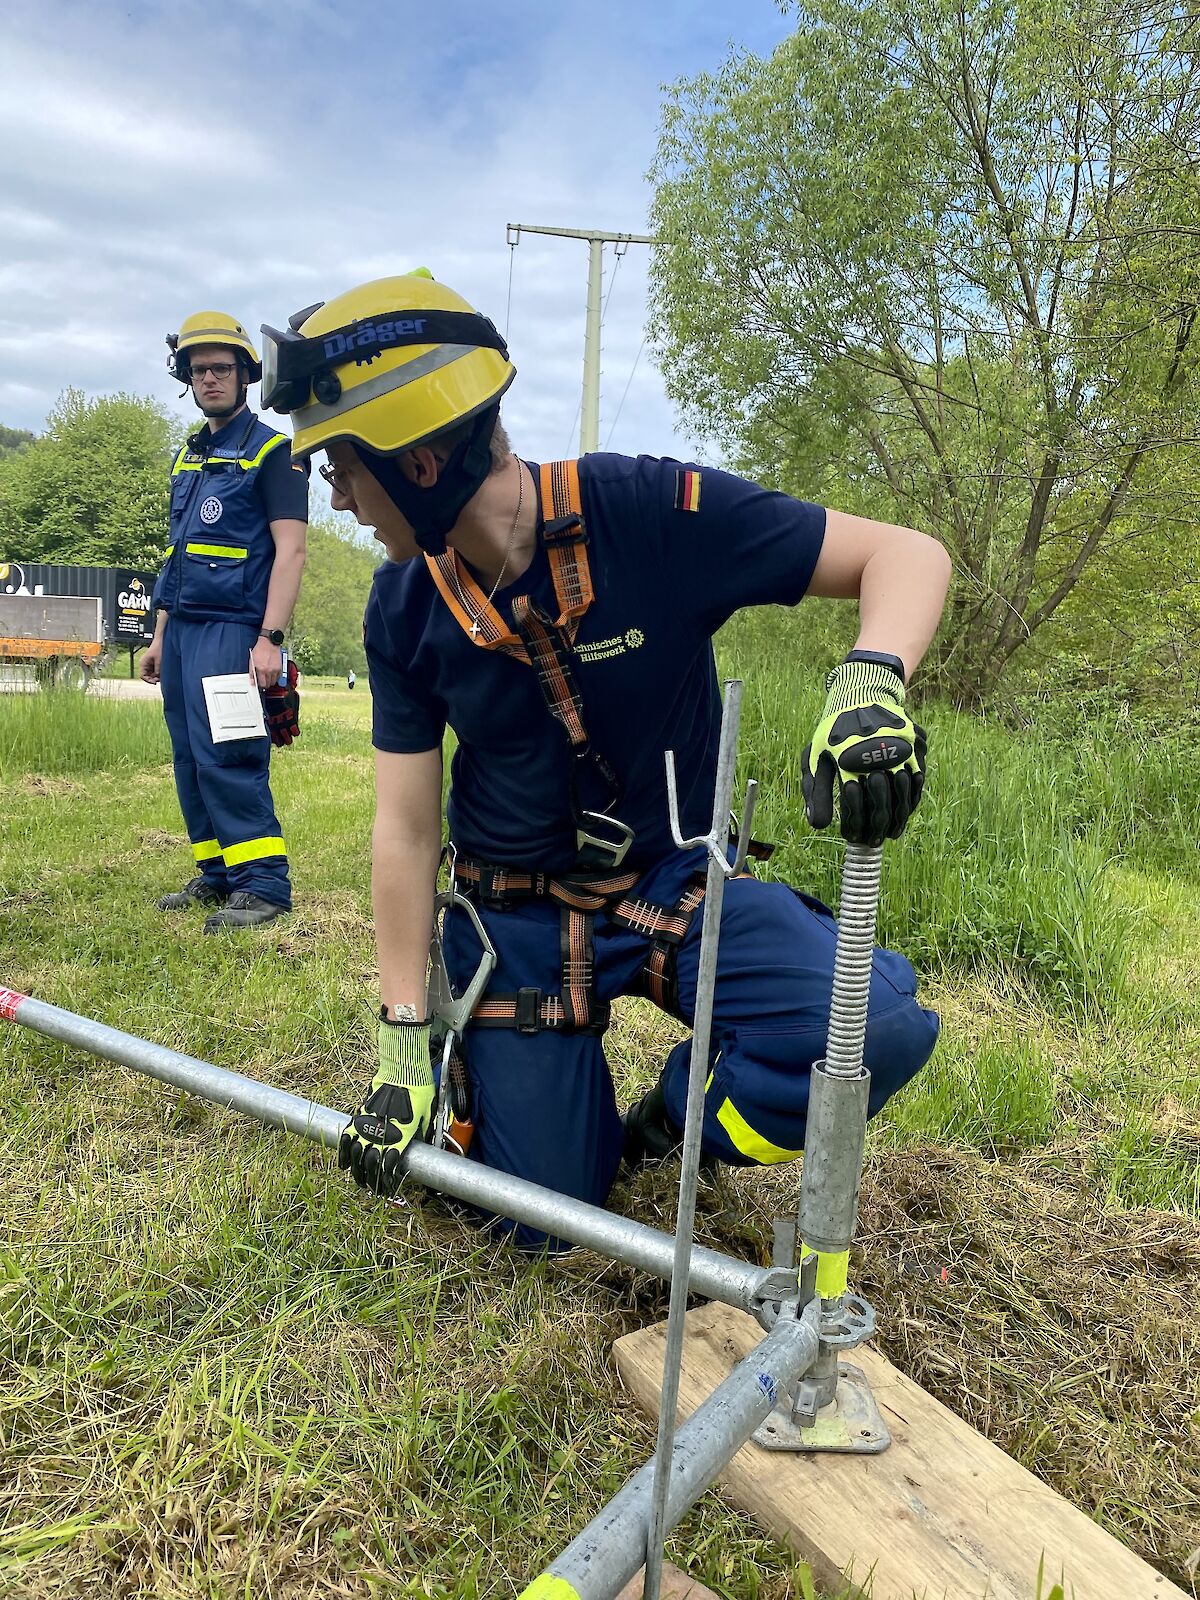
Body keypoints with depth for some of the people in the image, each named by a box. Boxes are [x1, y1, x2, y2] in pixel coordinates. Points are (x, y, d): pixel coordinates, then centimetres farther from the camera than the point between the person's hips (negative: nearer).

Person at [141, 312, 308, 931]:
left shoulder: (273, 451, -2)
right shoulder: (188, 456, 20)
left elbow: (289, 550, -11)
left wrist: (269, 638, -19)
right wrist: (159, 636, 19)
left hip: (231, 629, -8)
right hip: (182, 629, 8)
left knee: (226, 757, -14)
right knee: (190, 761, 7)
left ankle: (264, 884, -9)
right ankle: (217, 875, 15)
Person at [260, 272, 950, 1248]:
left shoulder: (652, 516, -20)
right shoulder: (406, 609, -8)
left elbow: (907, 554, -17)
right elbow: (406, 827, -5)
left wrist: (870, 682, -40)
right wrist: (403, 1041, -6)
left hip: (676, 882, -1)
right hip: (518, 919, 2)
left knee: (879, 1028, -27)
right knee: (543, 1221, 4)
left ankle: (668, 1122, 3)